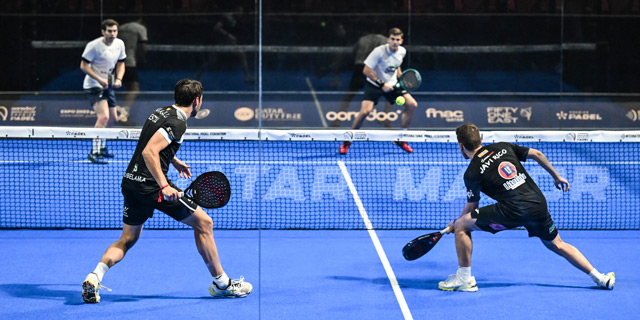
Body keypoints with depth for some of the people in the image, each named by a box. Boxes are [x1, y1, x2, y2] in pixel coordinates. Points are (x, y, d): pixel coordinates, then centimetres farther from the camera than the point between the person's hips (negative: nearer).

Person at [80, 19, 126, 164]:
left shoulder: (119, 44, 1)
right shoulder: (94, 46, -18)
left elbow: (120, 63, 12)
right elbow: (83, 66, -14)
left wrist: (118, 79, -7)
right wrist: (99, 79, -25)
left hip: (108, 86, 8)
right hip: (93, 85, -8)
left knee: (112, 118, 16)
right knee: (103, 116, -24)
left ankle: (101, 146, 38)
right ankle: (94, 153, -23)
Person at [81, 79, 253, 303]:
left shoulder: (160, 112, 14)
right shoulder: (177, 122, -14)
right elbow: (149, 153, -24)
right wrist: (164, 186, -28)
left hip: (130, 182, 9)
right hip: (151, 185, -9)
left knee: (127, 239, 16)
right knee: (203, 223, 5)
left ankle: (94, 277, -7)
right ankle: (221, 283, 10)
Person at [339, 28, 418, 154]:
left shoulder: (402, 51, -4)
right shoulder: (379, 51, -23)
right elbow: (366, 70, -22)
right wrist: (381, 84, -25)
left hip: (392, 85, 6)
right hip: (374, 84, -6)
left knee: (412, 105, -6)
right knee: (365, 111, -25)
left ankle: (400, 139, 8)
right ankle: (347, 141, -6)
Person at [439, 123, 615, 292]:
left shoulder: (471, 173, 3)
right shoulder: (503, 147, 16)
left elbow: (472, 208, 13)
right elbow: (537, 154, 18)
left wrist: (454, 224, 30)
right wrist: (557, 176, 29)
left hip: (513, 210, -6)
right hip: (539, 202, 6)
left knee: (461, 225, 5)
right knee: (558, 245, 25)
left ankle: (464, 278, 9)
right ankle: (599, 277, 20)